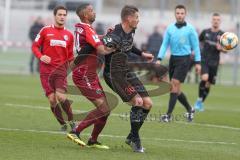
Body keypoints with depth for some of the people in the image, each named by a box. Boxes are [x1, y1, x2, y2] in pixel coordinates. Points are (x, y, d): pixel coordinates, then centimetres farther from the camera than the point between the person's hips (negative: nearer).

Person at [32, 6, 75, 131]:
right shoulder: (45, 30, 3)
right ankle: (63, 124, 10)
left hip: (61, 70, 0)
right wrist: (40, 56, -11)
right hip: (46, 70, 0)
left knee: (60, 96, -18)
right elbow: (35, 46, 7)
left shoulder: (69, 35, 10)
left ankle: (71, 121, -1)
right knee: (52, 99, -6)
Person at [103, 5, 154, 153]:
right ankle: (135, 138, -4)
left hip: (126, 71, 9)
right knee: (137, 101, -20)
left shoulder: (131, 31, 4)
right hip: (113, 74, -9)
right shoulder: (115, 36, -26)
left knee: (148, 103, 4)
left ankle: (132, 136, 18)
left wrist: (142, 54, 27)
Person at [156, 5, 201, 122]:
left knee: (174, 84, -15)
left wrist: (197, 62, -5)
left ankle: (169, 114, -13)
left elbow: (195, 46, -1)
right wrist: (159, 59, -4)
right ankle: (189, 109, 28)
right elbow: (164, 45, 7)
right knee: (175, 89, 7)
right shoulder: (170, 28, 6)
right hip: (173, 58, 5)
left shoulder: (190, 29, -4)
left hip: (184, 59, -5)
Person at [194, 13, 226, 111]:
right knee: (204, 78, -24)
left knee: (208, 84, 7)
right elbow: (199, 41, 22)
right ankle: (199, 100, -7)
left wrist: (220, 48, -19)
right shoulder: (205, 32, 3)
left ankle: (201, 103, 26)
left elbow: (226, 50, 1)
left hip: (214, 63, 1)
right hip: (204, 60, -1)